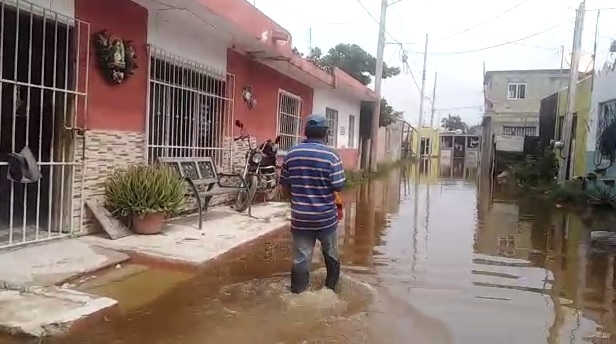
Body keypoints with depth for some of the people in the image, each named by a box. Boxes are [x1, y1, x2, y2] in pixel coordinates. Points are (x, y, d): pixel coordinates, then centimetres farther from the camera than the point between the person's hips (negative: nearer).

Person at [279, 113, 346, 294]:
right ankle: (331, 288, 36)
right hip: (326, 216, -1)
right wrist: (339, 206, 8)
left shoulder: (292, 153, -1)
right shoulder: (331, 155, -12)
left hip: (300, 216, 2)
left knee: (301, 257, 7)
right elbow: (337, 188, -12)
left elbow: (285, 185, 6)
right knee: (331, 254, 20)